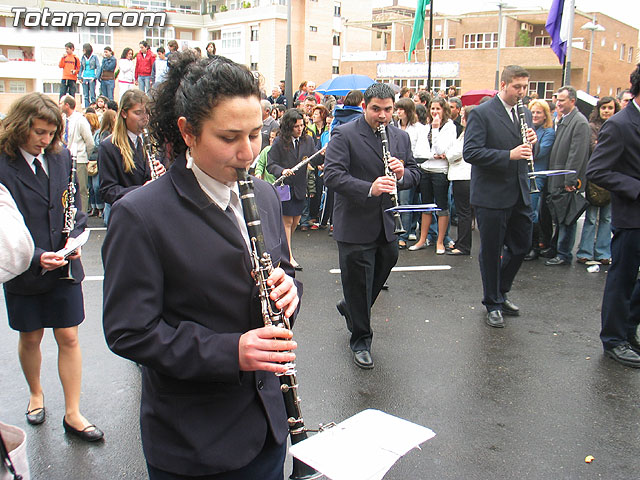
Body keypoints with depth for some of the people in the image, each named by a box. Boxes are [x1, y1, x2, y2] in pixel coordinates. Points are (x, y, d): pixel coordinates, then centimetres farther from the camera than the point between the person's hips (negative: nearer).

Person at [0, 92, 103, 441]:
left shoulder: (61, 158, 0)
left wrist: (74, 237, -9)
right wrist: (37, 257, -23)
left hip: (64, 268, 2)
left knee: (69, 338, 5)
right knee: (30, 338, 15)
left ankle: (73, 414, 15)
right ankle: (35, 393, 42)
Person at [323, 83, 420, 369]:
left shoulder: (401, 137, 10)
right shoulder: (344, 135, -10)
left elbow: (414, 174, 13)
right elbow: (332, 175, -20)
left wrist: (402, 174, -11)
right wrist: (369, 189, -33)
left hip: (387, 224, 6)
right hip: (355, 225, -6)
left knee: (384, 267, 19)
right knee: (357, 281, 5)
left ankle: (350, 308, 48)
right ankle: (360, 340, 23)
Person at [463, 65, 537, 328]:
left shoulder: (524, 114, 12)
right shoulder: (481, 114, -10)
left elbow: (527, 153, 19)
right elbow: (470, 152, -19)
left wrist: (531, 142, -4)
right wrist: (509, 155, -25)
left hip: (519, 195, 7)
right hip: (492, 195, -7)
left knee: (521, 246, 14)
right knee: (491, 251, 5)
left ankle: (500, 292, 35)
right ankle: (492, 304, 21)